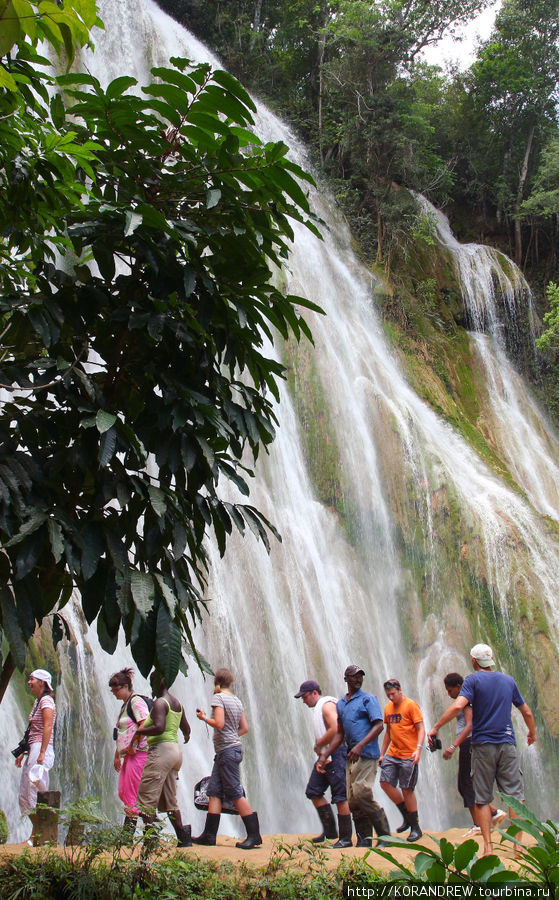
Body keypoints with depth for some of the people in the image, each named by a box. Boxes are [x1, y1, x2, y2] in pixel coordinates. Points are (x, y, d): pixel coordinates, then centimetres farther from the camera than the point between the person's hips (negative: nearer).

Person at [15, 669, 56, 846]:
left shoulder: (46, 701, -8)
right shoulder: (37, 701, 20)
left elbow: (48, 727, -20)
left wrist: (42, 753, -27)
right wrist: (23, 753, 23)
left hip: (42, 748, -10)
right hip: (33, 749, 10)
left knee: (35, 791, -10)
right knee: (24, 795, 9)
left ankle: (37, 835, -5)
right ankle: (36, 832, 12)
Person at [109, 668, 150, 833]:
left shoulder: (136, 701, -8)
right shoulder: (125, 704, 22)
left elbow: (145, 724, -21)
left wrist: (133, 745, -20)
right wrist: (117, 755, 25)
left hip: (138, 752, -10)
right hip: (128, 754, 10)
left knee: (131, 794, -9)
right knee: (122, 793, 8)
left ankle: (128, 831, -7)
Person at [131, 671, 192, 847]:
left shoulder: (160, 702, -10)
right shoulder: (177, 703, 16)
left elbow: (159, 727, -24)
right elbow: (186, 728, 26)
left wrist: (140, 731, -10)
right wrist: (186, 736, 49)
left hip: (161, 750, -9)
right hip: (175, 750, 9)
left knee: (146, 799, -7)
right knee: (169, 801, 14)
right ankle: (183, 837, 9)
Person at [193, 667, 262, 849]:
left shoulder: (219, 698, -9)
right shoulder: (237, 701, 15)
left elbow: (219, 724, -19)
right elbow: (244, 728, 16)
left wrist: (204, 718, -3)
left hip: (227, 750, -9)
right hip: (233, 747, 9)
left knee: (236, 793, -7)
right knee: (214, 792, 8)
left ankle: (254, 835, -7)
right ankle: (209, 835, 7)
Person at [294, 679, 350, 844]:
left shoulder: (327, 705, -11)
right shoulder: (317, 708, 21)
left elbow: (335, 730, -24)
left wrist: (318, 745, -12)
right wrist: (320, 757, 10)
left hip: (336, 754, -11)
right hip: (325, 756, 11)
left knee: (340, 796, -8)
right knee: (313, 792, 10)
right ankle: (330, 830, 16)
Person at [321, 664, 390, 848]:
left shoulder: (368, 699, 0)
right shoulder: (340, 704, 20)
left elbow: (378, 725, -11)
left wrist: (360, 745, -22)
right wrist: (324, 756, 19)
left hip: (366, 754, -7)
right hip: (351, 756, 7)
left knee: (362, 794, -17)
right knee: (352, 798, 1)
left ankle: (385, 835, -8)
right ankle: (364, 839, 6)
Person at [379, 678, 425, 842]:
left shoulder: (411, 705, -7)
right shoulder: (388, 708, 13)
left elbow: (421, 728, -11)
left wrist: (418, 749, -23)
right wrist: (382, 753, 20)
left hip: (408, 755, -7)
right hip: (392, 753, 7)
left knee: (407, 789, -5)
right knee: (385, 783, -2)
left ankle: (415, 827, 8)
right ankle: (407, 817, 16)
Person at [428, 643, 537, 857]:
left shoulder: (474, 680, -3)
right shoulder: (509, 681, 11)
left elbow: (458, 705, -18)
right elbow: (526, 712, 18)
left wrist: (436, 727, -11)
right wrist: (532, 733, 37)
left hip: (483, 745, -2)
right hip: (508, 743, 3)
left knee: (483, 799, 4)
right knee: (515, 795, 3)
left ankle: (488, 847, -1)